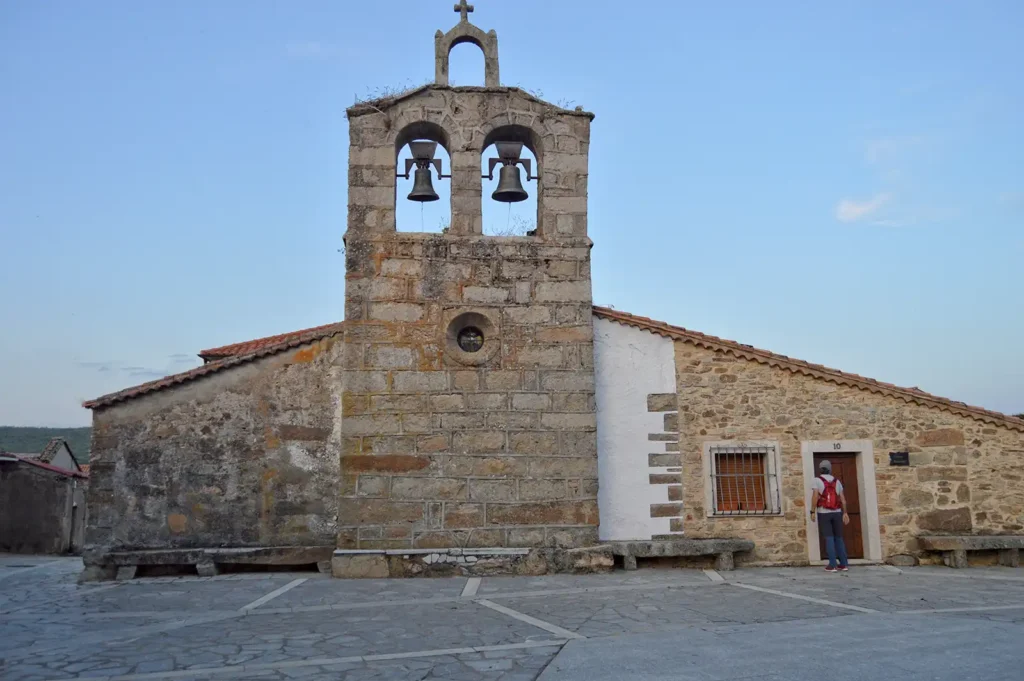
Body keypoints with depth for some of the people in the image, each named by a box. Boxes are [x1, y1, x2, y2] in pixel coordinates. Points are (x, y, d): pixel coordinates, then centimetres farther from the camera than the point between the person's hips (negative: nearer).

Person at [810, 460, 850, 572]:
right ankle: (843, 564, 8)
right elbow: (843, 499, 7)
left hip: (823, 513, -3)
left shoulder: (817, 480, -4)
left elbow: (815, 496, -15)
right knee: (838, 538, 10)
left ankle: (832, 565, -8)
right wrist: (845, 513, 11)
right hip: (836, 512, 3)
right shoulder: (836, 481, 9)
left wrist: (812, 512, -12)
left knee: (829, 538, -3)